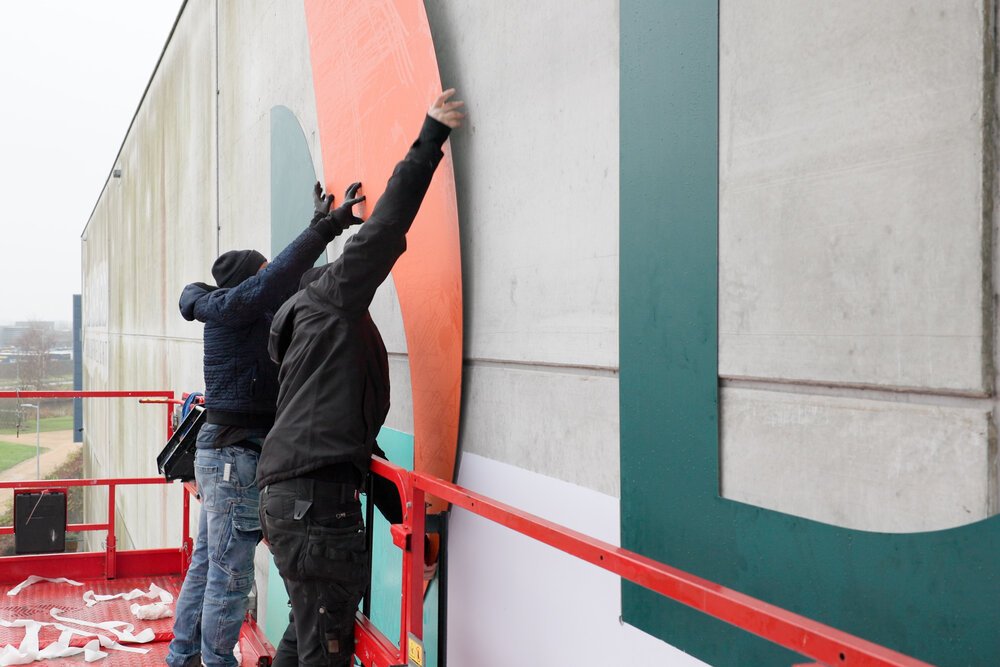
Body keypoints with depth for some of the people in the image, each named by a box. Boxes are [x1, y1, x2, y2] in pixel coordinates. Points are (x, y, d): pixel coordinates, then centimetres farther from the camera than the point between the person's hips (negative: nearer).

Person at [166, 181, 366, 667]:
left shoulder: (248, 314, 13)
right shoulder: (227, 306, -12)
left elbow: (287, 283, 20)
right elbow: (276, 282, -29)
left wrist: (320, 226, 18)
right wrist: (325, 229, -31)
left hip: (222, 453, 10)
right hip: (235, 456, -10)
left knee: (206, 565, 18)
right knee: (230, 576, -2)